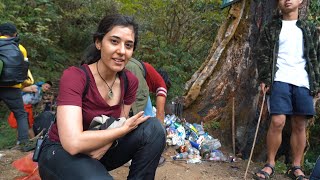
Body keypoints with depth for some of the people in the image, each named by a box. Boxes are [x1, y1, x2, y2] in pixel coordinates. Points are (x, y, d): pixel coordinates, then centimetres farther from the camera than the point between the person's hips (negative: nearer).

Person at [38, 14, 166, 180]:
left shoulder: (130, 81, -7)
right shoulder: (74, 76, -24)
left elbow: (117, 127, 1)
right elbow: (73, 143, -33)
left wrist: (101, 148, -20)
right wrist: (124, 129, -23)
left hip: (99, 151, 6)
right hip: (61, 152, -5)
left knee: (153, 128, -16)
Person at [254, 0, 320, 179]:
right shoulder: (271, 29, 12)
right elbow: (262, 55, 5)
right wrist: (264, 79, -7)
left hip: (303, 82, 3)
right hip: (280, 80, -2)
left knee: (300, 125, 2)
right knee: (277, 122, -14)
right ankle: (270, 164, 0)